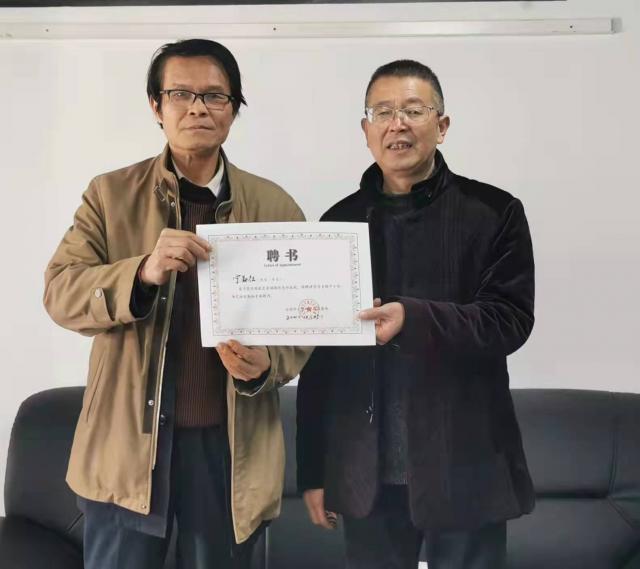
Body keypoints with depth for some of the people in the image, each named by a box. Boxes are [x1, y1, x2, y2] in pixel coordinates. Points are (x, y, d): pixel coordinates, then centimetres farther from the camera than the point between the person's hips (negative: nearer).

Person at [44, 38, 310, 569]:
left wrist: (265, 364, -18)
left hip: (231, 445, 1)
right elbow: (59, 292, -5)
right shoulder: (111, 193, 2)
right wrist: (142, 272, -24)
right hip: (128, 441, 0)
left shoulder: (276, 206, 3)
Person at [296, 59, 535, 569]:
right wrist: (313, 468, 6)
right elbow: (318, 352, 7)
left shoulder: (493, 212, 0)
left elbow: (512, 319, -10)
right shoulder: (340, 222, 6)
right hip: (367, 471, 2)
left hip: (465, 467, -2)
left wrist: (414, 319, -26)